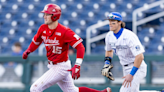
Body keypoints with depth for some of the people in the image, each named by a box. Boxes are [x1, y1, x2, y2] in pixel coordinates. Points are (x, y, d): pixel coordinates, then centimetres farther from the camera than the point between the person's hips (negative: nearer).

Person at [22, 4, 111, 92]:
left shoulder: (64, 31, -22)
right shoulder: (43, 28, -1)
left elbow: (80, 47, -23)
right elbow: (35, 41, 16)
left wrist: (77, 66, -33)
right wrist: (28, 51, -3)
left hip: (61, 67, -8)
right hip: (52, 66, 8)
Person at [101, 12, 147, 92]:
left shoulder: (129, 36, -25)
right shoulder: (109, 36, -1)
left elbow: (140, 57, -29)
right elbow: (109, 50, 22)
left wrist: (131, 74, -29)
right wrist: (107, 64, 5)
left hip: (137, 67, -8)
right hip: (125, 68, 8)